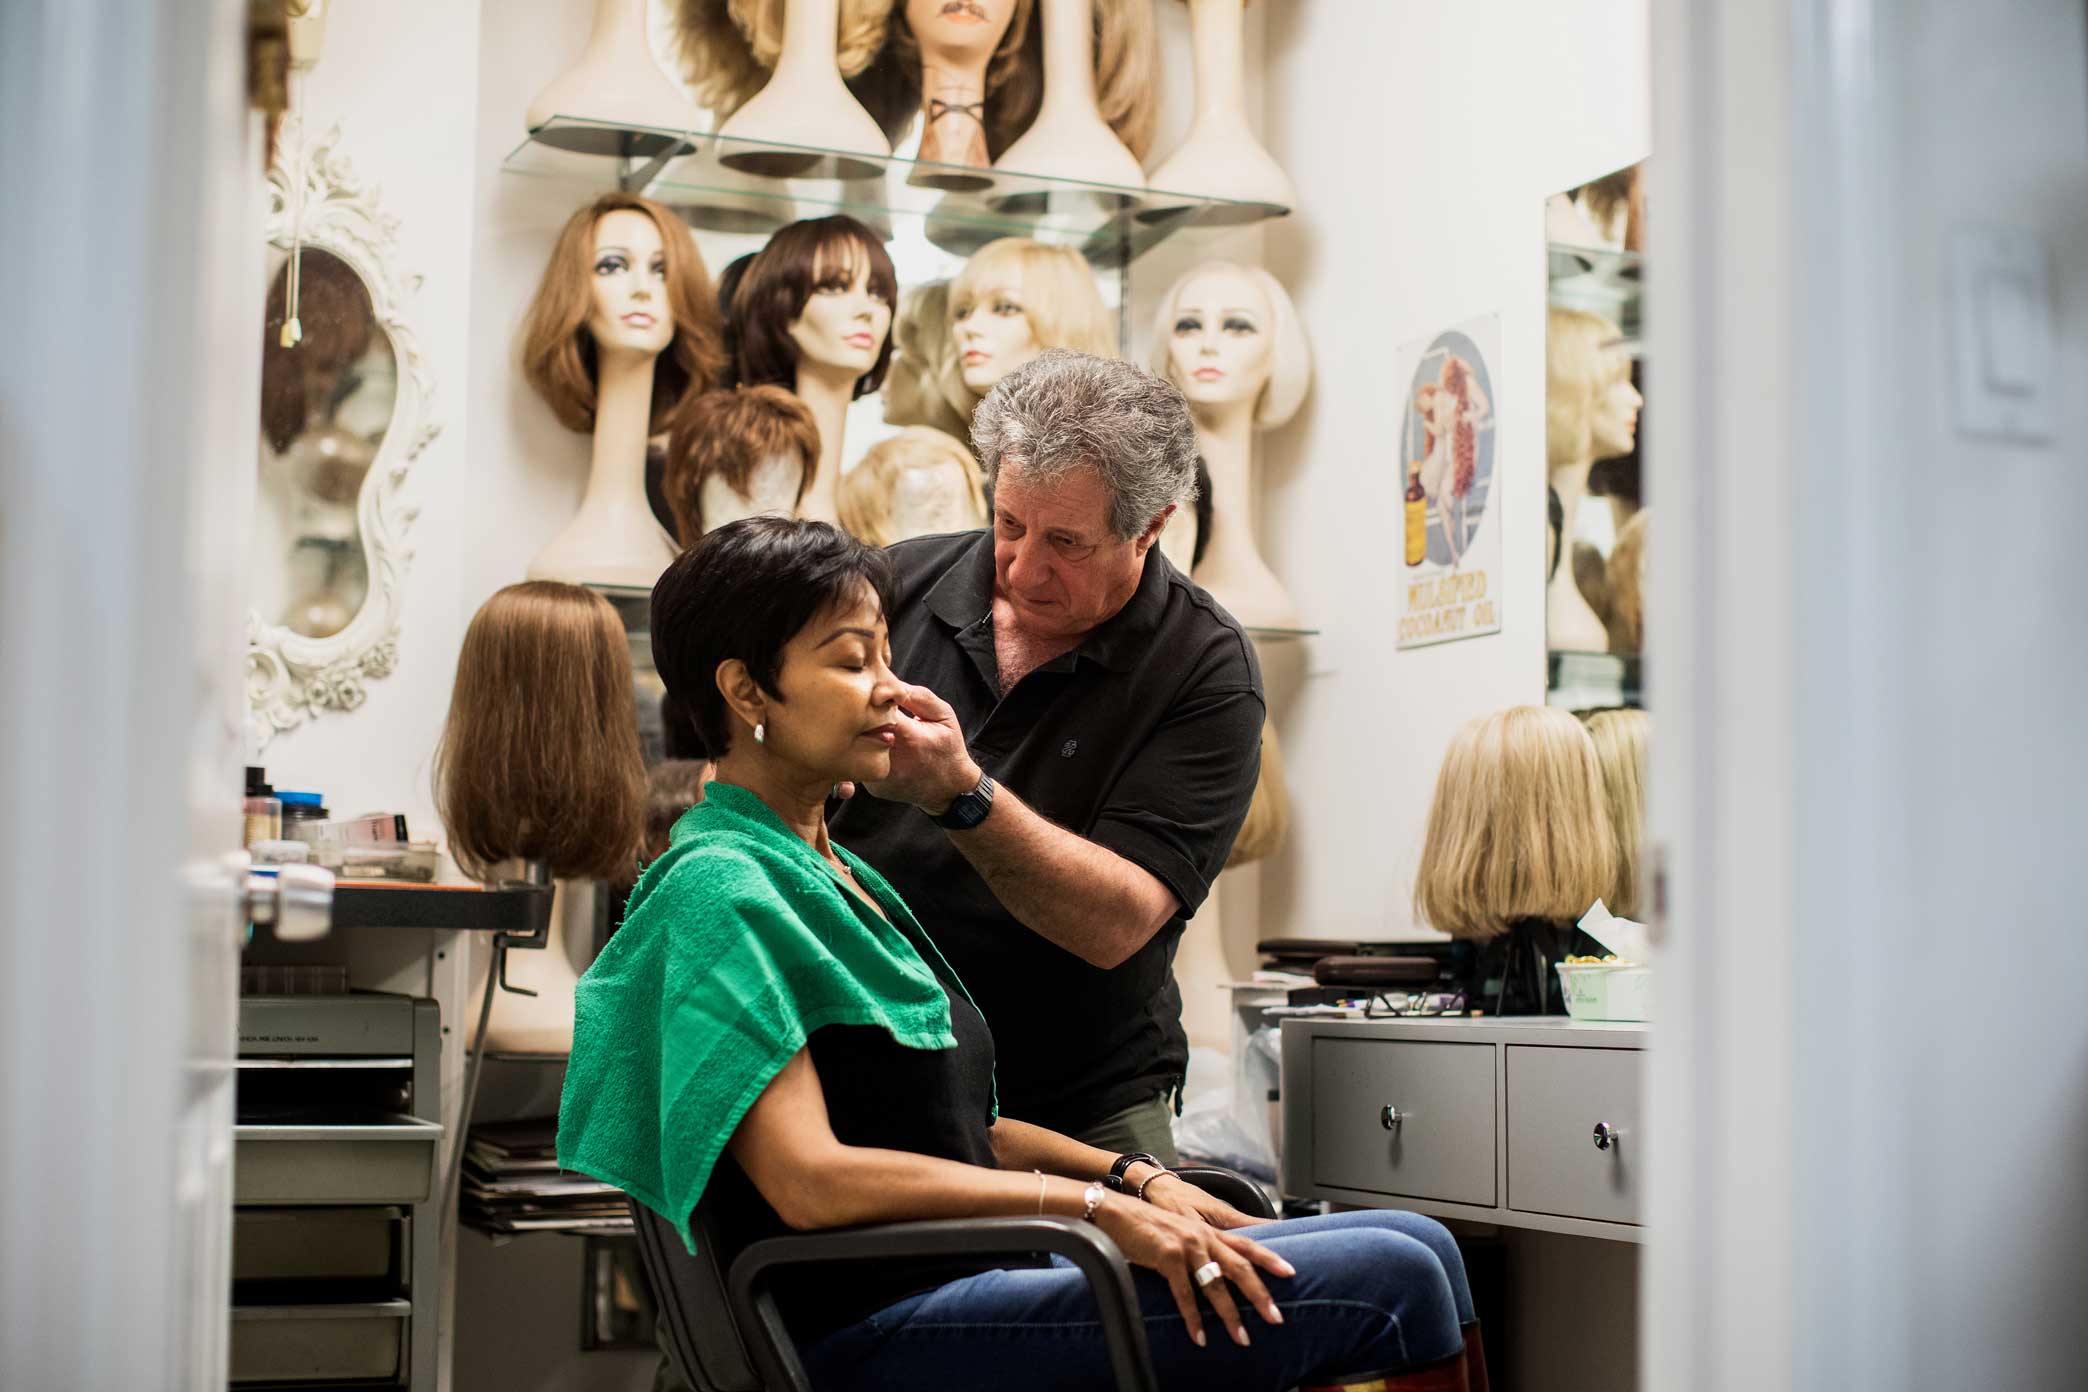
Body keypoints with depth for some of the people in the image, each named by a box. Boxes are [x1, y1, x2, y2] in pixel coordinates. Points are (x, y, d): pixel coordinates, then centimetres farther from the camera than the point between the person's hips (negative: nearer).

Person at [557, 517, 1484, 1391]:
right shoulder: (721, 889, -10)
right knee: (1391, 1281, -17)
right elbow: (810, 1177, -18)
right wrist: (1092, 1205, -18)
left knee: (1416, 1246, 0)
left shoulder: (835, 876, 20)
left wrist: (1138, 1181, 8)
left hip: (974, 1279, 9)